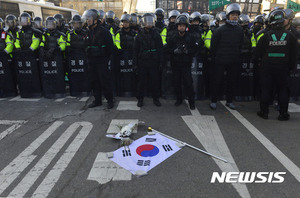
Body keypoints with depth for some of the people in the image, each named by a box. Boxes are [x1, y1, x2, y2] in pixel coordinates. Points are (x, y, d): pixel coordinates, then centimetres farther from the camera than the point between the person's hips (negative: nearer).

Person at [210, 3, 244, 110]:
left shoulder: (240, 30, 7)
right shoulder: (220, 30, -7)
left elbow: (240, 46, 16)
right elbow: (213, 46, -3)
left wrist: (237, 57, 12)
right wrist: (214, 58, -1)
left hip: (234, 62, 4)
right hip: (220, 61, -4)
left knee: (232, 81, 10)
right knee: (217, 81, 1)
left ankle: (229, 101, 24)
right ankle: (214, 101, 13)